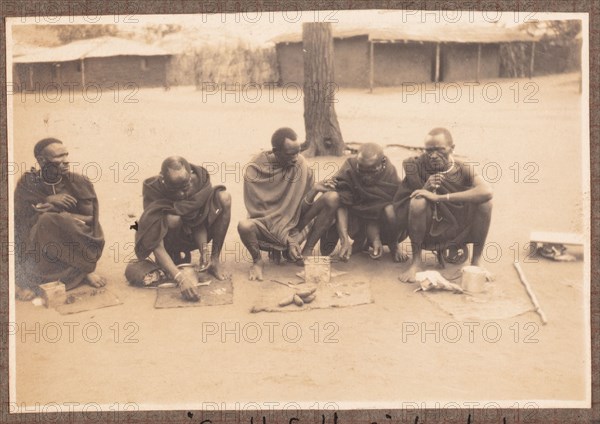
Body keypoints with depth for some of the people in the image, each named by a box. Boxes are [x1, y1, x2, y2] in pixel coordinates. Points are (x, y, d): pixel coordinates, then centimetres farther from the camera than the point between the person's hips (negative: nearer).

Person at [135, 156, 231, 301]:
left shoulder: (201, 180, -23)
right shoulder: (153, 190, -32)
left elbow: (200, 222, -14)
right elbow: (157, 247, -37)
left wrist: (204, 250, -33)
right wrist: (181, 279, -48)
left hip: (192, 234, 3)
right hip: (169, 238, -3)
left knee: (224, 198, -19)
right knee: (172, 219, -38)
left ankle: (215, 259, -10)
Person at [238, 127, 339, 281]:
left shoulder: (301, 164, -9)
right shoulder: (254, 169, -16)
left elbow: (303, 210, -5)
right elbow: (259, 212, -15)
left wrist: (314, 190, -26)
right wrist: (288, 241, -24)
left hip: (295, 223, 3)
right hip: (267, 226, -3)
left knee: (332, 198, -19)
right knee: (244, 226, -39)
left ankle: (307, 252, -7)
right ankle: (257, 260, -4)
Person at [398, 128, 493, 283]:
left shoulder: (462, 169, -11)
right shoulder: (417, 167, -12)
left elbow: (487, 192, -32)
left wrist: (439, 197, -36)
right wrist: (426, 188, -32)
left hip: (458, 231, 1)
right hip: (428, 231, -1)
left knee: (485, 202, -21)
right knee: (418, 201, -31)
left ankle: (476, 261, -4)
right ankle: (416, 261, -11)